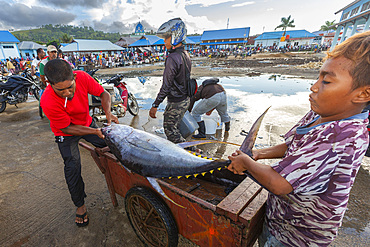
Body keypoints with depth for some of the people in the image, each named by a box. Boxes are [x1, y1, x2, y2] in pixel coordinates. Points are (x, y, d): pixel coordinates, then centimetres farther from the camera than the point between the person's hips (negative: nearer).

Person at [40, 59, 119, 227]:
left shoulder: (82, 77, -28)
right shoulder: (48, 101, -35)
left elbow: (103, 93, -13)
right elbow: (67, 128, -24)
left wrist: (108, 112, -30)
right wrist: (95, 131, -32)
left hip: (87, 123, 4)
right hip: (66, 133, -3)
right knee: (72, 167, -3)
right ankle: (80, 205, 19)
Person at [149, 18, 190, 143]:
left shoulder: (172, 58, -23)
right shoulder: (185, 54, 7)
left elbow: (166, 86, -24)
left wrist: (155, 105, -16)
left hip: (176, 103, -9)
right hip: (186, 99, 9)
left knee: (169, 128, 6)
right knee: (174, 126, 24)